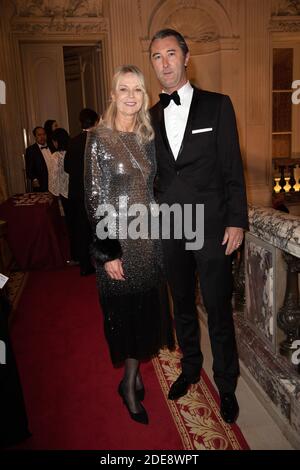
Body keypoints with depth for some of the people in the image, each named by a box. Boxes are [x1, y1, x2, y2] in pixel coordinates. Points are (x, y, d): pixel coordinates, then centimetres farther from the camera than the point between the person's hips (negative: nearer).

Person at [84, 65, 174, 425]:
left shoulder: (148, 138, 8)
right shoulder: (99, 138, -8)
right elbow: (94, 198, -12)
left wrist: (161, 231, 9)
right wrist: (107, 251, -16)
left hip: (149, 235, 5)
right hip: (117, 237, -5)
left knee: (147, 307, 12)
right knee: (123, 310, 7)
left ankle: (131, 378, 33)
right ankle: (130, 381, 30)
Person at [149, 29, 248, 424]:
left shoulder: (217, 105, 0)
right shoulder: (152, 116, 10)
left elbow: (233, 168, -4)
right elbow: (155, 174, 11)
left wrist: (236, 222, -9)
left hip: (210, 228, -3)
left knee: (218, 311, 6)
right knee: (182, 306, 17)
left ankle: (227, 386, 27)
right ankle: (190, 368, 39)